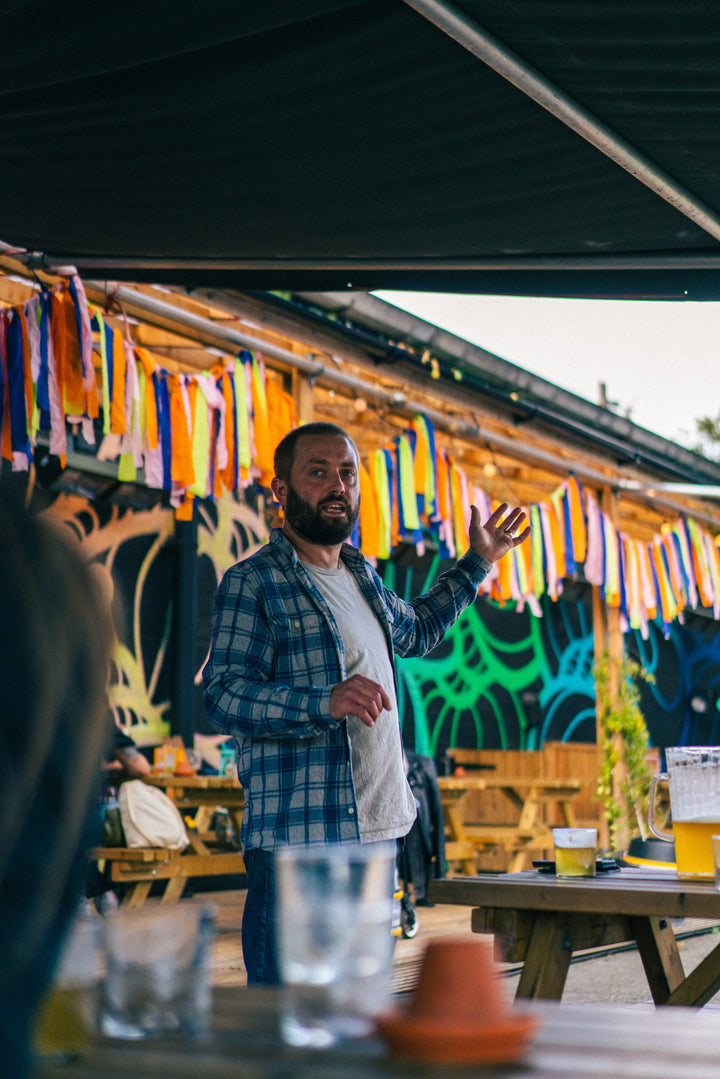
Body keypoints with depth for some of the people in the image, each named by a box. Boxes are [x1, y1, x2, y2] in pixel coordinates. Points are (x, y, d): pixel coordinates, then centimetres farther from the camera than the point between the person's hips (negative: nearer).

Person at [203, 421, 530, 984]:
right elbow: (223, 695, -16)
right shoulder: (252, 583, -6)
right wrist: (325, 702, -29)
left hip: (374, 830, 8)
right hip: (296, 837, -8)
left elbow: (416, 630, 38)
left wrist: (477, 563, 36)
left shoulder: (363, 574, 18)